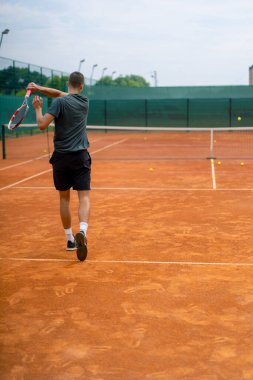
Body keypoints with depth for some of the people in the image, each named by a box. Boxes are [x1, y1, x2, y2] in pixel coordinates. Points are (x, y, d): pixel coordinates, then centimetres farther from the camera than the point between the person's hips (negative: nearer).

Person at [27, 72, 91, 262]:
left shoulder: (60, 102, -9)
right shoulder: (85, 101, 5)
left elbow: (42, 125, -15)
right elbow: (60, 93, 14)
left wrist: (38, 108, 1)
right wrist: (40, 88, 5)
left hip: (61, 157, -1)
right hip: (81, 156, 1)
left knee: (64, 198, 13)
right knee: (84, 197, -3)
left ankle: (70, 239, 19)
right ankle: (82, 232, -28)